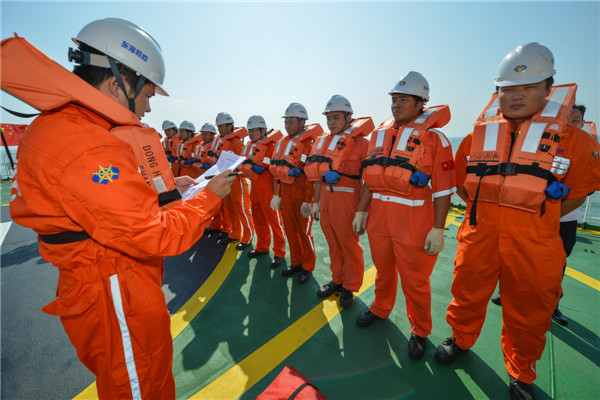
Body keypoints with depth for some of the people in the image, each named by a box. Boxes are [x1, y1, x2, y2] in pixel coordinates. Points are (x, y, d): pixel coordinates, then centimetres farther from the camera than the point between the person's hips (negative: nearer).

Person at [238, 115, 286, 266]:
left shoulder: (271, 146, -11)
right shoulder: (248, 146, 12)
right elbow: (242, 164, 14)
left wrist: (262, 168, -23)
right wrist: (250, 167, -5)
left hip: (268, 188, -8)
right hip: (254, 186, 8)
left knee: (274, 219, 0)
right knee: (258, 218, 17)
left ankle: (279, 252, 12)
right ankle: (262, 247, 33)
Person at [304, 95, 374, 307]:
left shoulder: (360, 142, -7)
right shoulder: (322, 141, 12)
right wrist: (316, 202, 15)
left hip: (347, 198, -6)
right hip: (326, 196, 6)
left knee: (349, 244, 6)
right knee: (333, 243, 16)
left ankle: (350, 287, 25)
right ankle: (337, 280, 35)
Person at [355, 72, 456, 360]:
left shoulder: (434, 138, -7)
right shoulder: (380, 135, 9)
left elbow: (443, 189, -10)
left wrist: (438, 229, -13)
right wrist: (361, 211, 10)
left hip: (414, 218, -5)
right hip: (379, 215, 5)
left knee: (414, 280, 10)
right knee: (383, 269, 21)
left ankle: (420, 331, 34)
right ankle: (381, 309, 47)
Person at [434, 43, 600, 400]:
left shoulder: (571, 137, -2)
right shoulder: (480, 133, 3)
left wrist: (537, 220, -1)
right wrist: (486, 212, 5)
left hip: (534, 247, -1)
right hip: (478, 237, 2)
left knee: (527, 315, 16)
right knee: (468, 295, 17)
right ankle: (461, 339, 44)